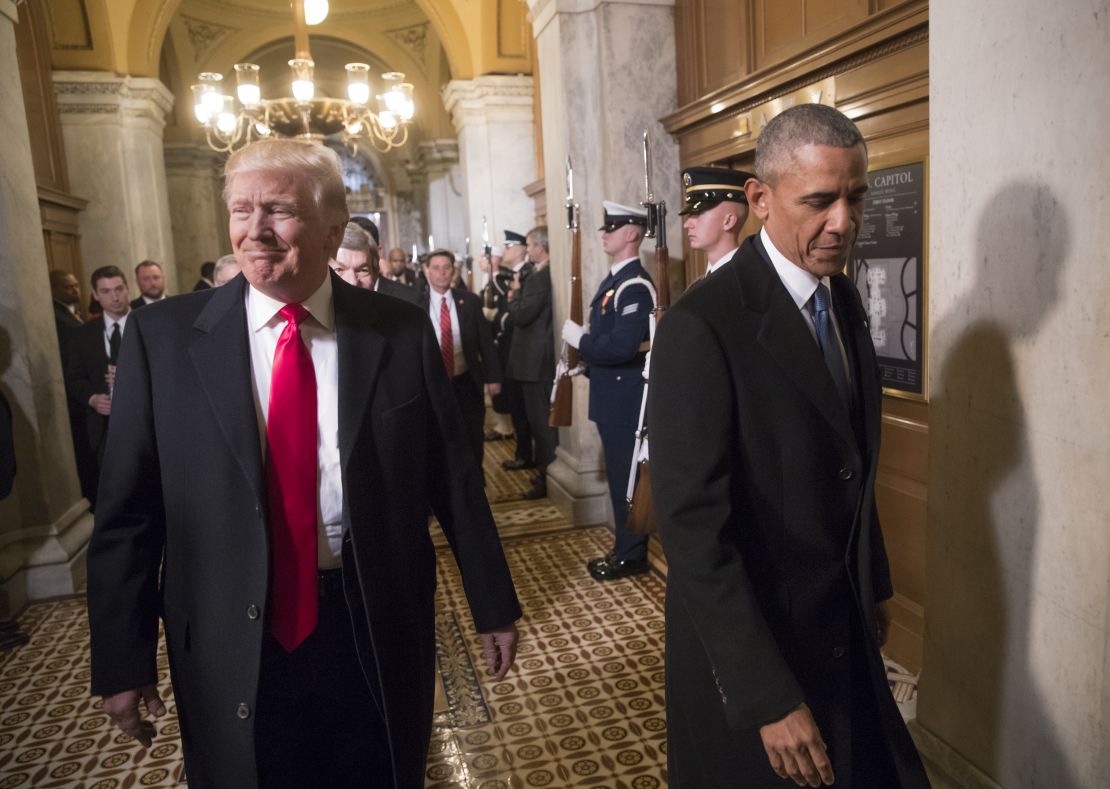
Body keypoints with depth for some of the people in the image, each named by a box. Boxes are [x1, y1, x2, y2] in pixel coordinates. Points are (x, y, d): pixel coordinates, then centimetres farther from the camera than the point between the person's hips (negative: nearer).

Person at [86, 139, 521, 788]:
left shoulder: (401, 331, -5)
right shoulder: (164, 336, -4)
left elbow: (455, 479, -1)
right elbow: (128, 509, -1)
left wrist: (495, 606, 4)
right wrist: (122, 660, 1)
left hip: (377, 630, 1)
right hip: (233, 642, 0)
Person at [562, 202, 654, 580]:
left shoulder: (635, 285, -19)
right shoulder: (614, 279, 13)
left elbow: (623, 346, -28)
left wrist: (579, 339, -17)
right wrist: (581, 343, 2)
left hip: (626, 396, -10)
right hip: (612, 395, 10)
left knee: (627, 477, 1)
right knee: (620, 475, 18)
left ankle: (631, 556, 15)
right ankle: (624, 548, 31)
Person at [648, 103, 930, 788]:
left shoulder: (845, 301, 2)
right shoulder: (702, 327, -24)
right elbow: (692, 525, -25)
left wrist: (873, 587, 15)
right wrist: (767, 700, -24)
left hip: (845, 631, 7)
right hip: (750, 641, -7)